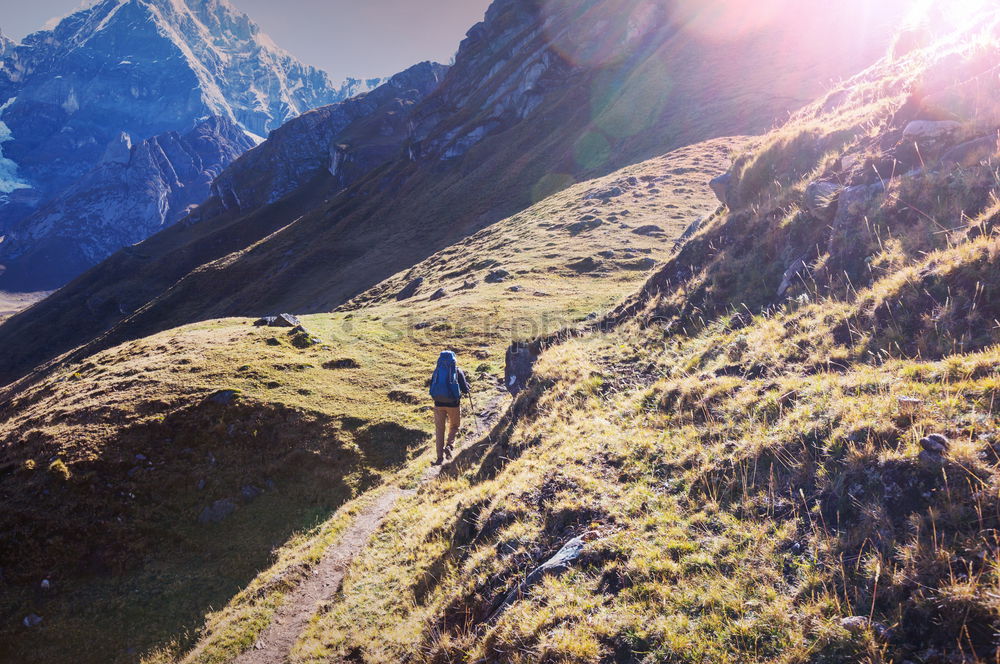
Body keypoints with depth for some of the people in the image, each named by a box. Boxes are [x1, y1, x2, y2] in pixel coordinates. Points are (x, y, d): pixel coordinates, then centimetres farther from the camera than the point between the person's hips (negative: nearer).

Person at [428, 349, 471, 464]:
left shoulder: (436, 371, 3)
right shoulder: (457, 371, -4)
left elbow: (432, 389, 10)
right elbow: (465, 390, -2)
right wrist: (466, 384, 19)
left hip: (439, 404, 2)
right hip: (453, 404, -2)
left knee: (439, 430, 9)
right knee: (454, 426, 20)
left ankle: (440, 457, 6)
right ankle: (449, 445, -4)